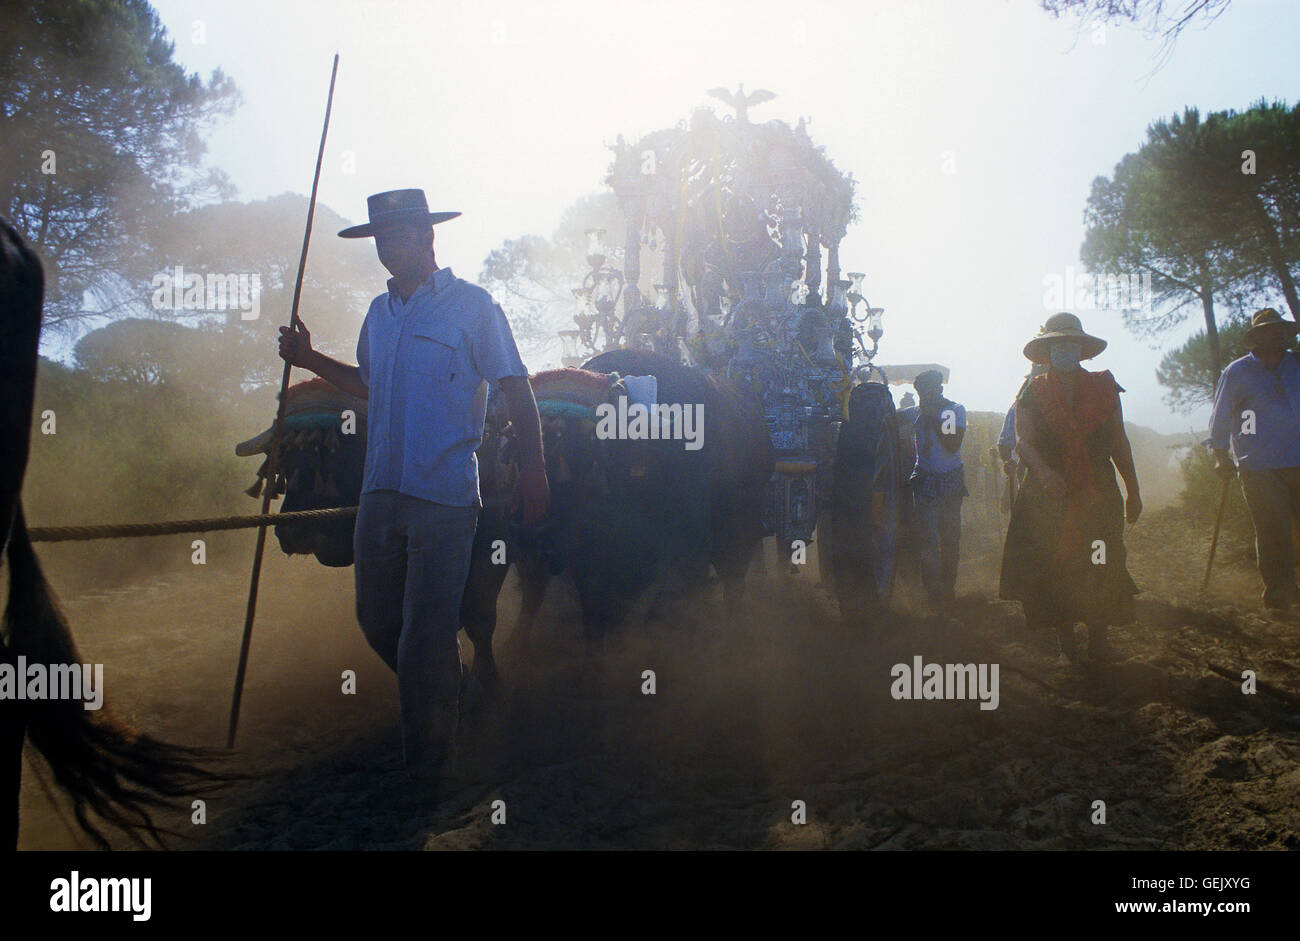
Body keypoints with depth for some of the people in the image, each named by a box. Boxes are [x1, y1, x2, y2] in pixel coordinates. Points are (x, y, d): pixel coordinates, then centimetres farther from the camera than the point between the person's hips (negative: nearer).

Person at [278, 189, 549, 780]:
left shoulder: (471, 305, -2)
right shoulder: (379, 312, 16)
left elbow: (517, 391, -4)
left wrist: (532, 471, -12)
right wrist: (309, 360, 17)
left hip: (444, 495, -6)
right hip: (380, 491, 7)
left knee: (426, 635, -3)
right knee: (376, 619, 14)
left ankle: (429, 765, 13)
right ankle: (440, 692, 39)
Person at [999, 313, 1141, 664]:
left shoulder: (1103, 387, 11)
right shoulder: (1033, 392, 5)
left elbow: (1119, 442, 13)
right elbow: (1023, 441, -6)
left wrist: (1133, 491, 11)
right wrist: (1043, 471, -26)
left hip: (1098, 494, 2)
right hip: (1049, 497, -1)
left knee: (1100, 567, -1)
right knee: (1054, 566, -3)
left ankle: (1098, 639, 8)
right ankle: (1065, 641, 10)